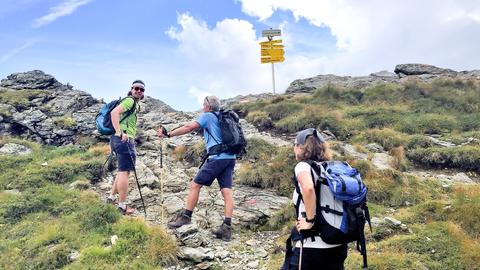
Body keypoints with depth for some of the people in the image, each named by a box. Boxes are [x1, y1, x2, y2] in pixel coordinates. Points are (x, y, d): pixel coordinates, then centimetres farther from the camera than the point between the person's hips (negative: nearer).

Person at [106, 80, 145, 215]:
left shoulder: (135, 104, 23)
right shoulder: (130, 100, -6)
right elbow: (114, 112, -22)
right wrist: (120, 132, -30)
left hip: (124, 139, 11)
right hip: (124, 139, -11)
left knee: (123, 171, 19)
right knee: (124, 171, -9)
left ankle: (112, 197, 25)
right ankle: (122, 206, -5)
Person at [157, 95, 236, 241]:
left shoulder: (207, 116, 4)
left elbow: (189, 127, -4)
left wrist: (168, 134, 0)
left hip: (217, 157, -7)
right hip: (230, 158, 7)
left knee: (195, 185, 4)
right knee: (227, 191, -1)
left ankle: (186, 216, 8)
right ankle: (227, 228, -5)